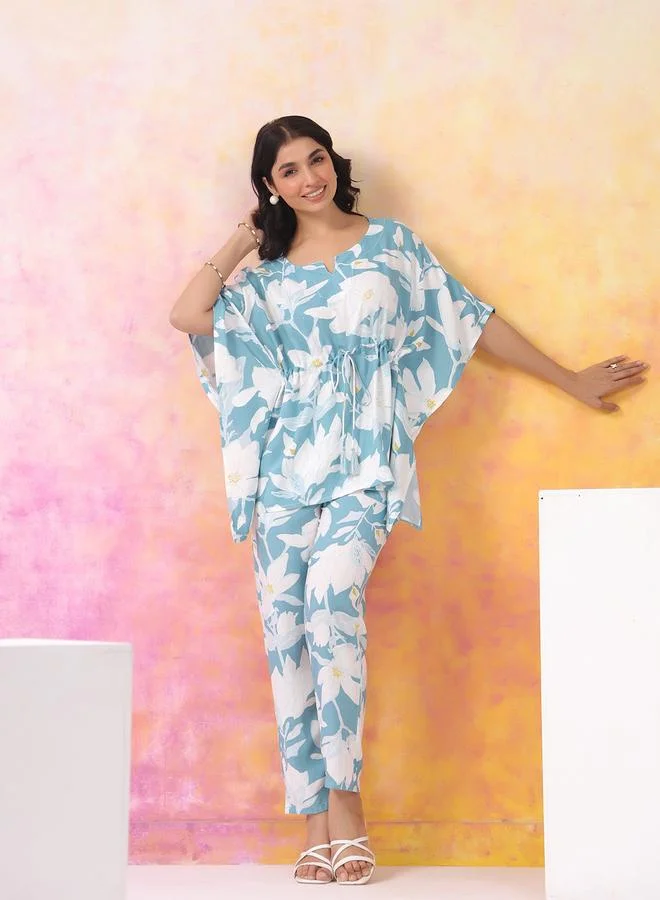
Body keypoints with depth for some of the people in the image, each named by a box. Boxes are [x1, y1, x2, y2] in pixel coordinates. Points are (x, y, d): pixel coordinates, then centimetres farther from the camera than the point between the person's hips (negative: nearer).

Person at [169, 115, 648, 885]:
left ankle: (344, 802, -20)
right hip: (288, 465, 3)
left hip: (364, 460, -3)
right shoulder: (268, 276, 13)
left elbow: (472, 321, 13)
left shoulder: (390, 242, 9)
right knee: (285, 626, -4)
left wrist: (571, 380, 16)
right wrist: (239, 244, 7)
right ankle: (316, 824, 1)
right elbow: (187, 314, -3)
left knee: (332, 597, -27)